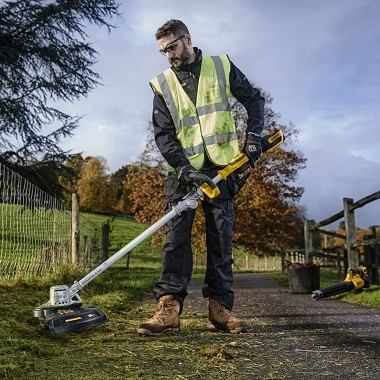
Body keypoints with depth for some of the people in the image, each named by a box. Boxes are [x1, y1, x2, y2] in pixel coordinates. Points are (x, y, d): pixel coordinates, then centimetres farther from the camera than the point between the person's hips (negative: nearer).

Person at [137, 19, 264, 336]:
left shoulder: (222, 67, 8)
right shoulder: (162, 85, 8)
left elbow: (254, 99, 14)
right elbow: (163, 134, 1)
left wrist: (253, 135, -2)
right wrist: (181, 167, -15)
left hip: (221, 167, 0)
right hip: (184, 169, 0)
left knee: (221, 236, 0)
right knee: (176, 235, -11)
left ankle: (220, 306, 5)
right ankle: (169, 307, -13)